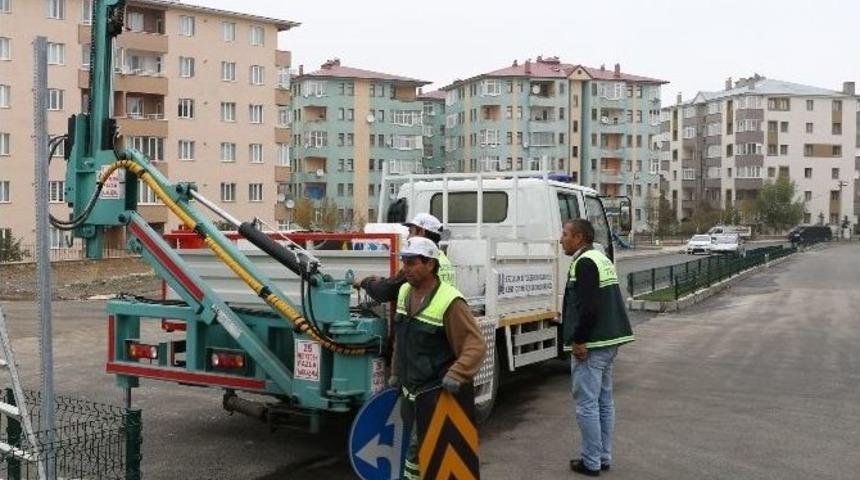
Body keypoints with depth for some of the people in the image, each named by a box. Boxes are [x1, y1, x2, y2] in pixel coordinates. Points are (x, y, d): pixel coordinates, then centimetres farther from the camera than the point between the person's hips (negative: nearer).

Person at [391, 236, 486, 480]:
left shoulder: (449, 302, -21)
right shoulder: (404, 292, 5)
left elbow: (475, 344, -22)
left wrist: (456, 375, -33)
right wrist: (396, 373, 19)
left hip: (435, 394, -8)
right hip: (408, 390, 8)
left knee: (417, 451, -6)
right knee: (418, 448, 19)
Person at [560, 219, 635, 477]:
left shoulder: (584, 263, -16)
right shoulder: (603, 259, 15)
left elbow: (588, 307, -24)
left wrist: (579, 340, -19)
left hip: (591, 344, -10)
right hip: (610, 340, 10)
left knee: (587, 404, -2)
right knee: (604, 401, 15)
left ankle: (591, 462, 5)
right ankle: (604, 457, 23)